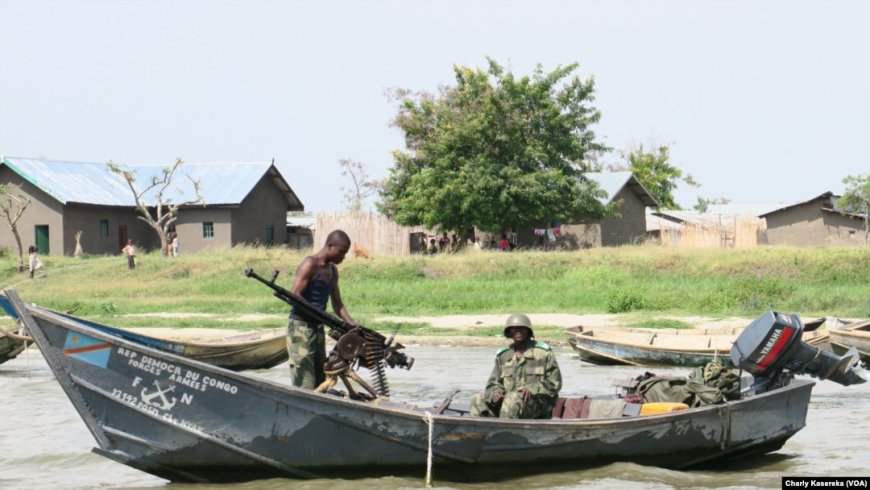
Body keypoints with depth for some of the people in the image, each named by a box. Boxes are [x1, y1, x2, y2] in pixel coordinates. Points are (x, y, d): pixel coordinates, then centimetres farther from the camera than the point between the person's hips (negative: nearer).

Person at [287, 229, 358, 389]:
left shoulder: (333, 270, 15)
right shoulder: (310, 265, -11)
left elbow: (337, 304, 19)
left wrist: (353, 326, 4)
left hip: (317, 328, 9)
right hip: (301, 328, -9)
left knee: (320, 383, 9)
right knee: (305, 386, -13)